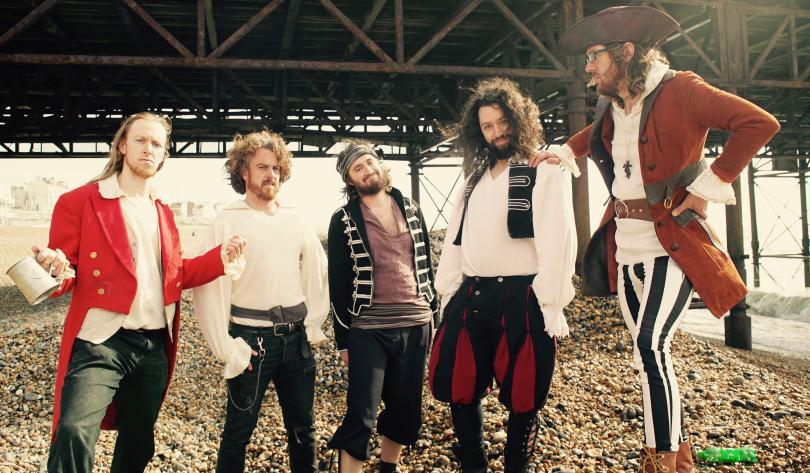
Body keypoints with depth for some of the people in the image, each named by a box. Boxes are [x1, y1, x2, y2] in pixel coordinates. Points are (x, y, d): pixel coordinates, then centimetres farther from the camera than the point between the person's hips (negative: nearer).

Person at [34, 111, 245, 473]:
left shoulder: (162, 212, 14)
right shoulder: (79, 202, -5)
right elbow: (67, 273, -6)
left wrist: (220, 257, 3)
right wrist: (58, 270, -29)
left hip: (154, 347, 6)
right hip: (101, 344, -6)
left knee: (139, 443, 17)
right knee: (74, 435, -26)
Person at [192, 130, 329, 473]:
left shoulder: (294, 221, 9)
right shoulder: (228, 222, -3)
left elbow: (317, 274, 11)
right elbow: (209, 287, -9)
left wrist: (313, 326, 3)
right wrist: (227, 350, -12)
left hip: (296, 338, 4)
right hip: (252, 340, -4)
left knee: (303, 427, 12)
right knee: (238, 431, 6)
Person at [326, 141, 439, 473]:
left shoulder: (411, 209, 10)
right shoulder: (344, 221, -1)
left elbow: (426, 264, 14)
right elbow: (338, 283, 0)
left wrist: (434, 313, 10)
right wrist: (343, 339, 0)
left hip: (416, 325, 4)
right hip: (368, 330, -4)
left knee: (406, 411, 12)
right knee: (360, 417, -5)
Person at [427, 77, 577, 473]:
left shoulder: (546, 172, 0)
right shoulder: (475, 179, 19)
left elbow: (557, 243, -9)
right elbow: (454, 241, 18)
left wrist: (551, 310, -14)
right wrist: (448, 298, 10)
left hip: (522, 300, -6)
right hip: (470, 299, 6)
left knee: (522, 402, 5)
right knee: (460, 393, 10)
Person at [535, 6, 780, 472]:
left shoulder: (680, 91, -11)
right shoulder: (610, 107, 11)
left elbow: (760, 123, -17)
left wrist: (708, 184, -17)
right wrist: (563, 152, 16)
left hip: (673, 244, -7)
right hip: (625, 245, 7)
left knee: (651, 345, -19)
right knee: (651, 354, 10)